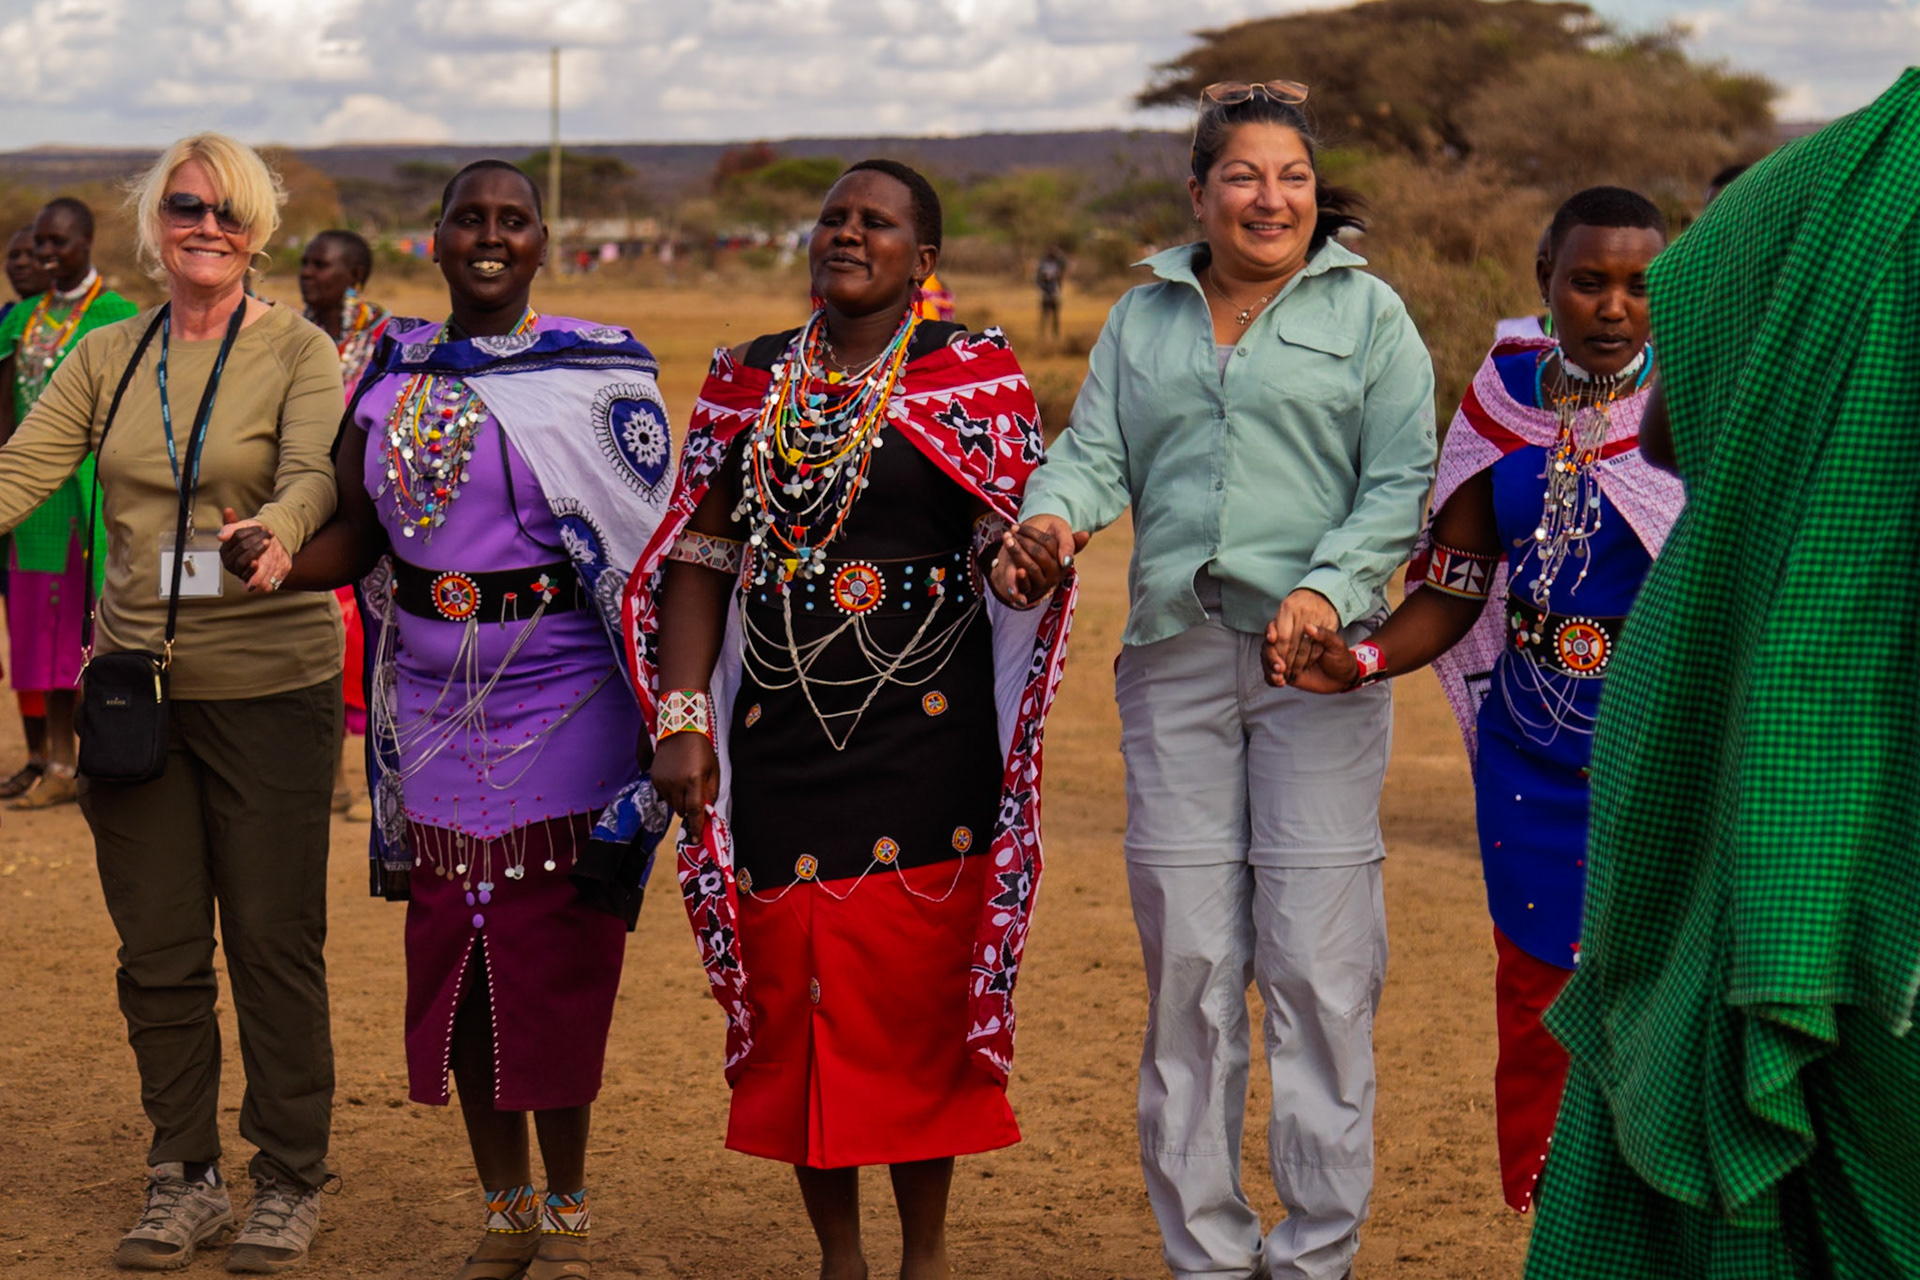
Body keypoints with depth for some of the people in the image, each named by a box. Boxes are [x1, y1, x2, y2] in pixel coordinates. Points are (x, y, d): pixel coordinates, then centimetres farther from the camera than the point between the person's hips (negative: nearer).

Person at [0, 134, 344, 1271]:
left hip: (271, 686, -3)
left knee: (274, 943, 1)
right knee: (158, 950, 8)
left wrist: (275, 531, -41)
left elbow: (315, 476, -19)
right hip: (136, 681, 4)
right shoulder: (106, 358, 9)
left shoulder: (299, 351, -2)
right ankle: (185, 1177, 22)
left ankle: (291, 1181, 15)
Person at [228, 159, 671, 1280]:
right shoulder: (393, 373, 8)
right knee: (452, 961, 8)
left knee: (552, 962, -1)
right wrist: (276, 560, -12)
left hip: (560, 705, -4)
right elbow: (360, 534, 9)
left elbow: (646, 554, -5)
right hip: (435, 712, 4)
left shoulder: (596, 372, -3)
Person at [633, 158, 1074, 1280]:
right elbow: (700, 558, 9)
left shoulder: (974, 378, 1)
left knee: (917, 988, 0)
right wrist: (681, 717, 1)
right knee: (790, 986, 5)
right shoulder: (749, 383, 10)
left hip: (925, 738, -3)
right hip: (778, 740, 3)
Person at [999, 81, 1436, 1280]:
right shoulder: (1144, 318, 17)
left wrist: (1328, 589, -15)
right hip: (1176, 655, 3)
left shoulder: (1368, 313, 8)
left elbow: (1402, 481, 0)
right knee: (1188, 959, 3)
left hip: (1316, 664, -3)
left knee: (1316, 961, -5)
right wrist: (1051, 517, -13)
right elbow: (1097, 451, 9)